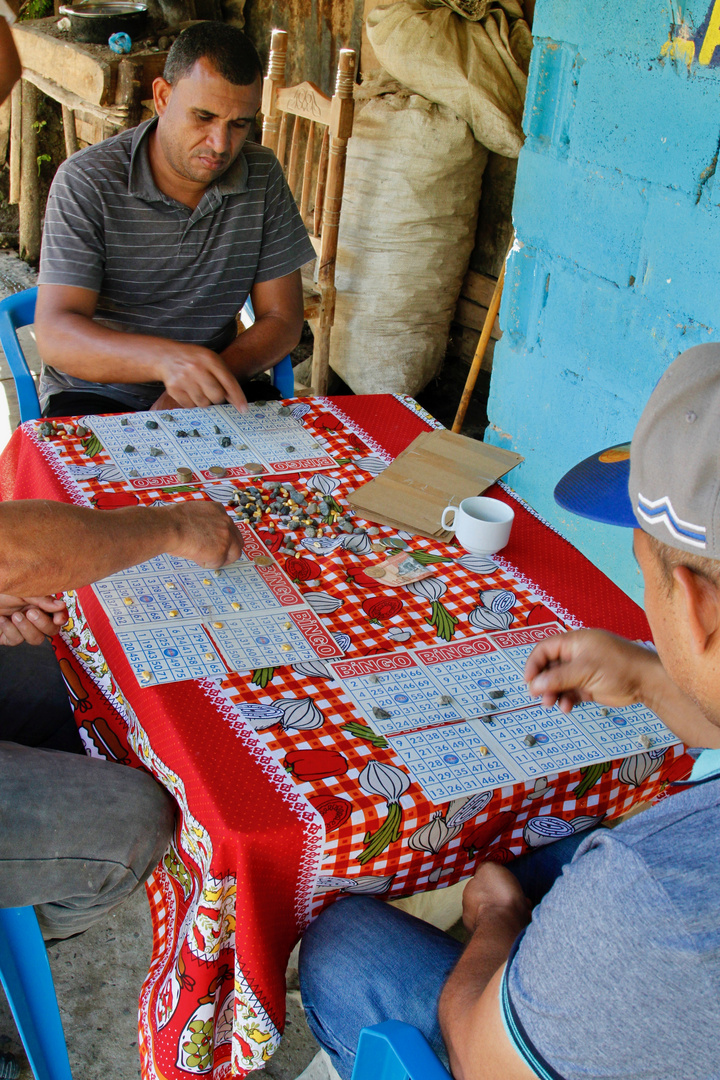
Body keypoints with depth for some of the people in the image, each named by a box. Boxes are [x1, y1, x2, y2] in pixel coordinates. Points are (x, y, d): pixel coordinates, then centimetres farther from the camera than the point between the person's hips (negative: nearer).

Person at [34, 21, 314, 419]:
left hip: (211, 393, 3)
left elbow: (282, 321, 1)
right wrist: (165, 358, -40)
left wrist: (207, 381, -19)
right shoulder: (86, 181, -11)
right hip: (98, 391, -2)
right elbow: (55, 336, -20)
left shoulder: (262, 176, 1)